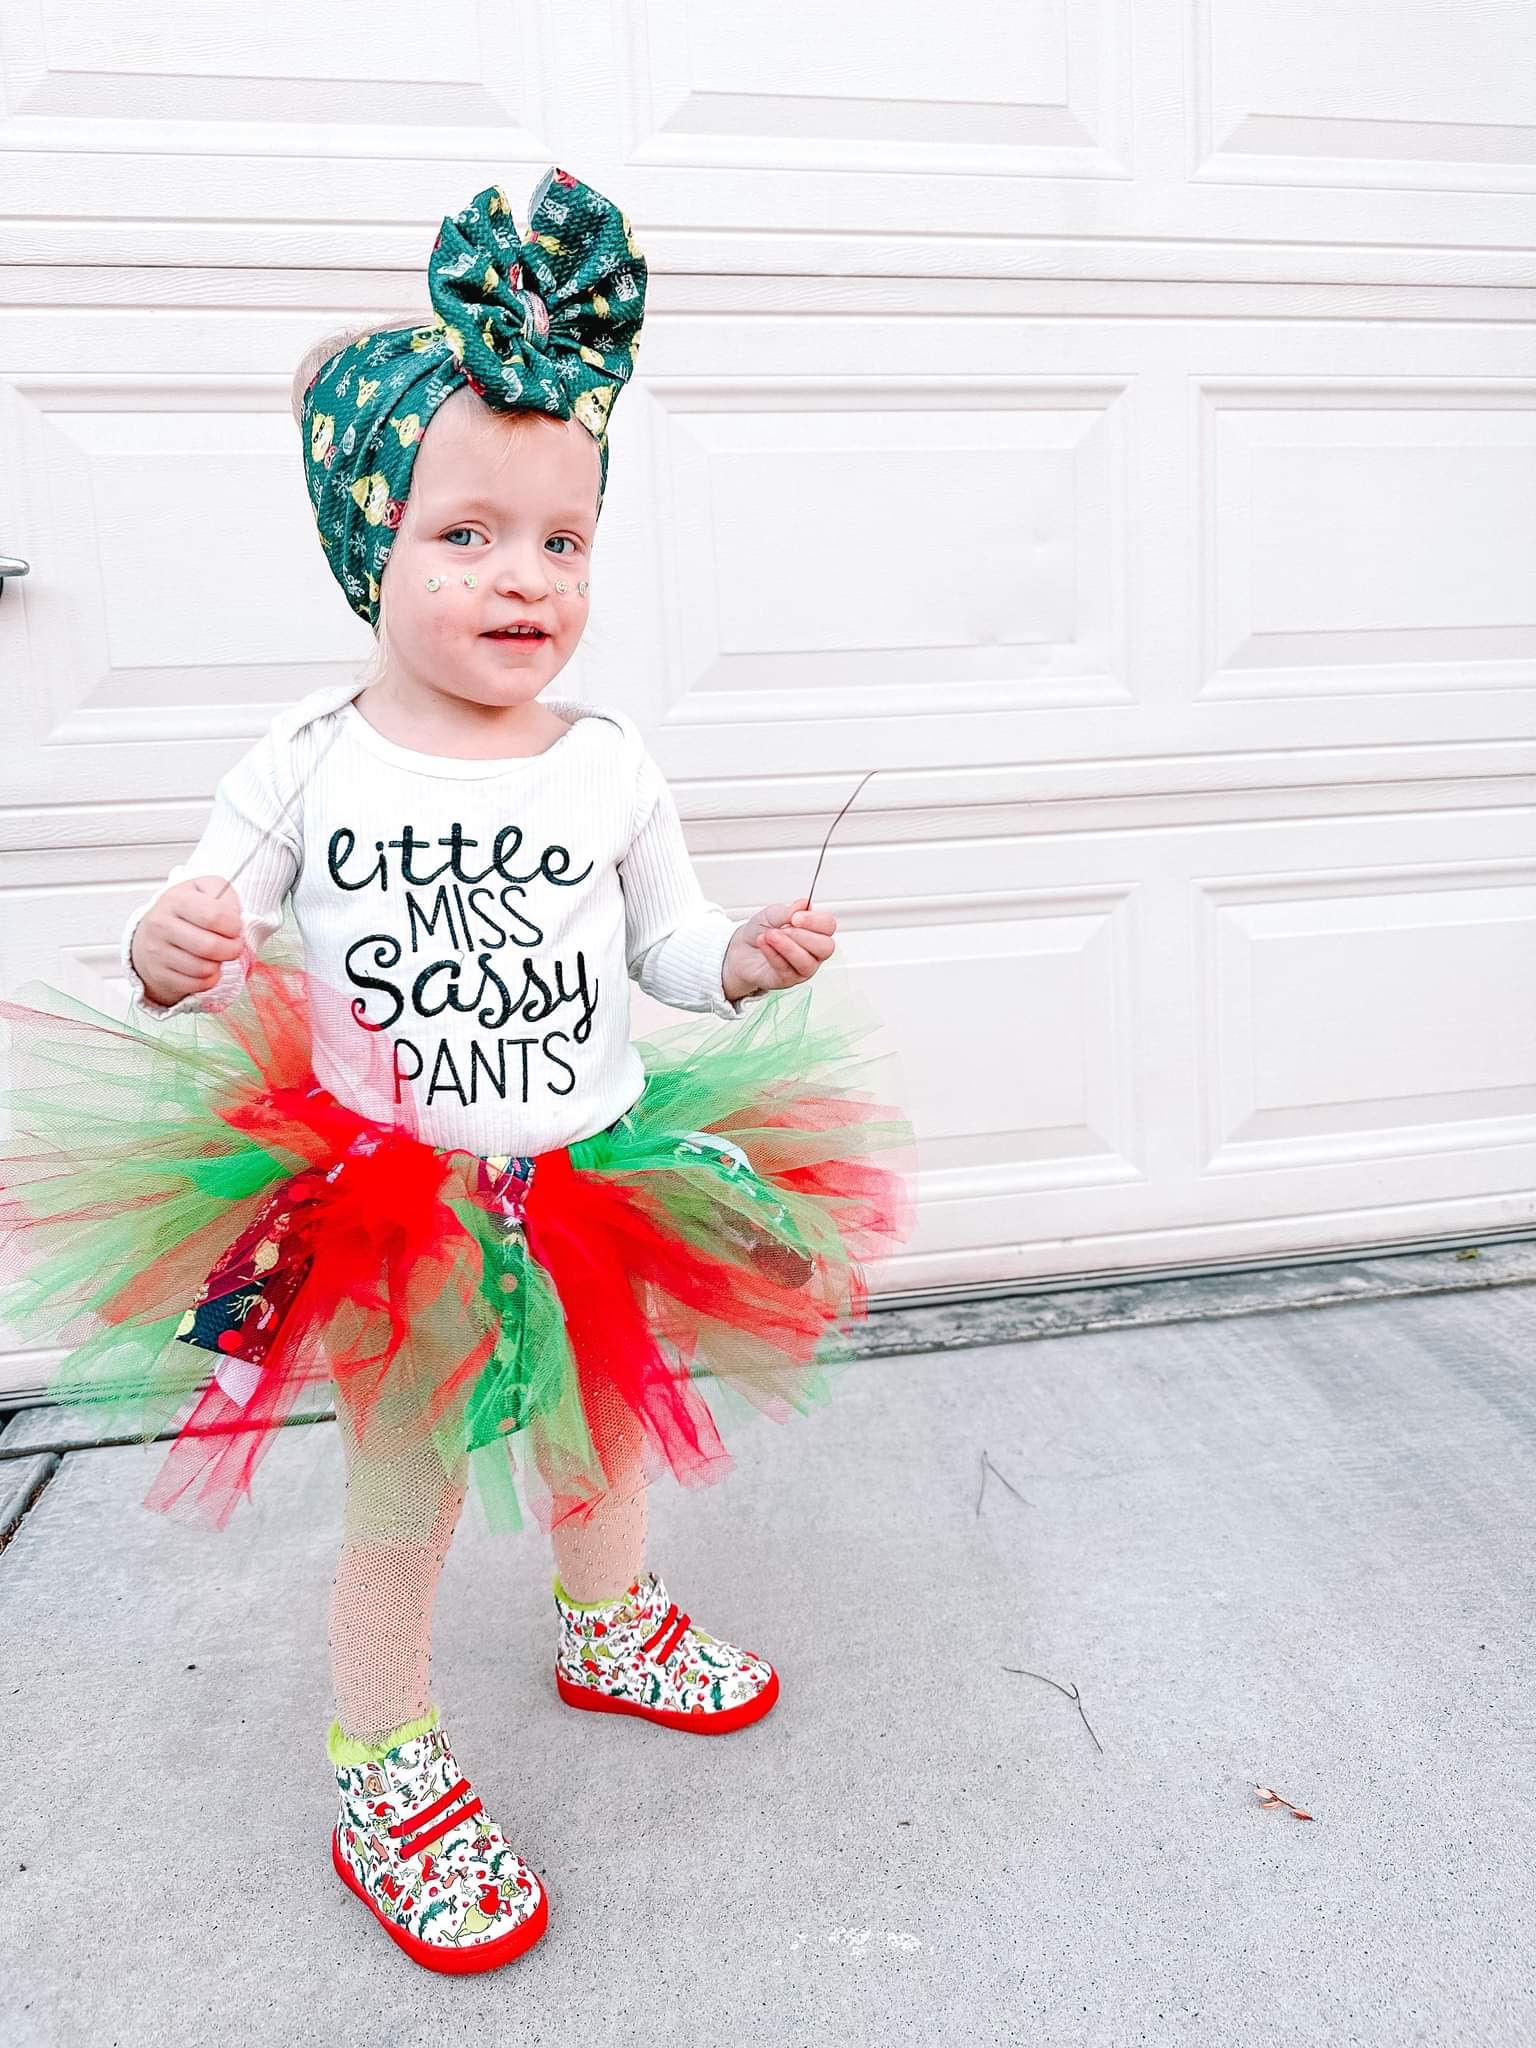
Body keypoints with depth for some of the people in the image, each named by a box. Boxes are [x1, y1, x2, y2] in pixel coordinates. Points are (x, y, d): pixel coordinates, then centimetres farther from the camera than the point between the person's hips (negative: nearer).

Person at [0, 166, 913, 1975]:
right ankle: (383, 1777, 38)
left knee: (601, 1449, 25)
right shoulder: (308, 765, -9)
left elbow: (672, 946, 4)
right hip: (382, 1215, -2)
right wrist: (174, 957, -25)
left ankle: (607, 1626, 56)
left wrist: (755, 955, -16)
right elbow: (204, 934, -3)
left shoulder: (607, 766, -4)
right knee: (400, 1509, 13)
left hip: (592, 1193, 3)